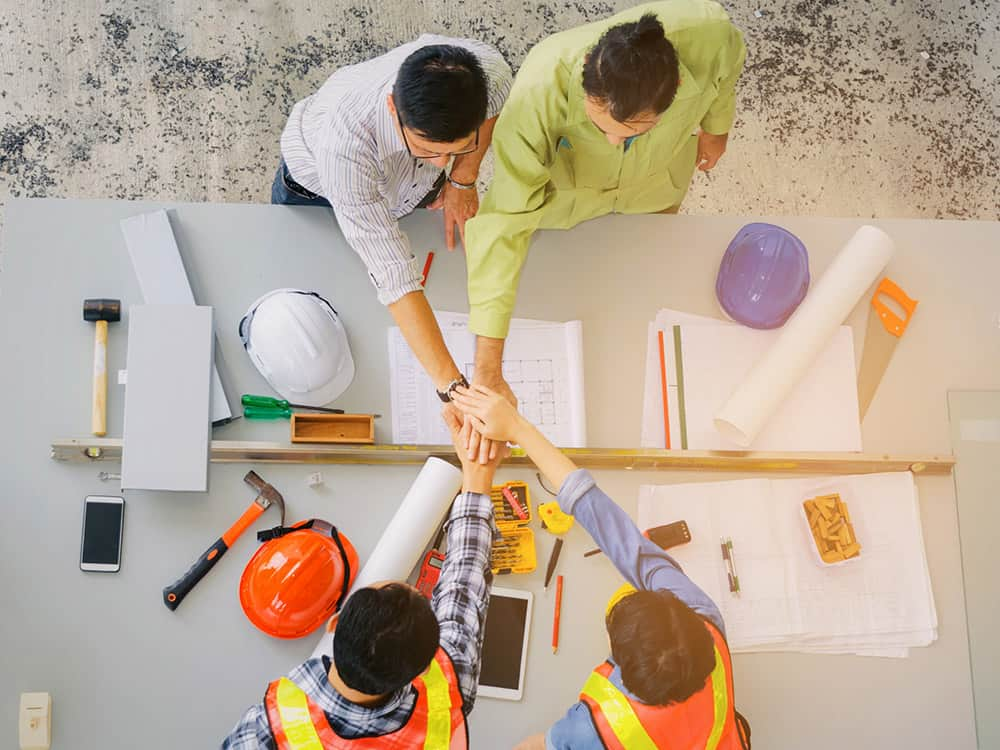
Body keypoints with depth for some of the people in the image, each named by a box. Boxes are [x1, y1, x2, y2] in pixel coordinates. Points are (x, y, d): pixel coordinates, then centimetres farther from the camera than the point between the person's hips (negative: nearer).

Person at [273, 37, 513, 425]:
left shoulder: (488, 71, -41)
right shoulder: (342, 138, -52)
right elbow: (394, 276, -52)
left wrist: (463, 178, -16)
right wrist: (452, 388, -56)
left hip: (415, 188, 3)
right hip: (314, 191, -3)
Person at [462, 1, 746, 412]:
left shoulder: (708, 35, -40)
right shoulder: (536, 95, -48)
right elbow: (504, 223, -47)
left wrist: (716, 127, 8)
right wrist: (487, 372, -49)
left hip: (657, 184, 3)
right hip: (564, 190, -2)